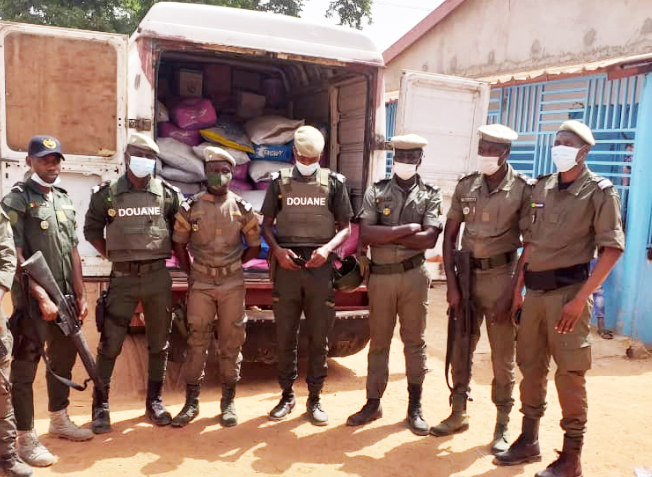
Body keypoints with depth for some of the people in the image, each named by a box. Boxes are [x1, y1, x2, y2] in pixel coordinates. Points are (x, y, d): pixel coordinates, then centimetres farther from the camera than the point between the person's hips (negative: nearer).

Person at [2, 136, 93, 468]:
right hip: (32, 298, -7)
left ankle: (59, 421, 34)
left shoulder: (64, 200, 12)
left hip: (64, 296, 7)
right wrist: (41, 297, -17)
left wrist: (80, 296, 10)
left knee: (63, 359, 17)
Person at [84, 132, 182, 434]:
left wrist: (176, 255, 6)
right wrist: (112, 254, 3)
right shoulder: (107, 194, 1)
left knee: (159, 343, 9)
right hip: (123, 278, -1)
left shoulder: (167, 193, 3)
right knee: (110, 343, 2)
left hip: (158, 276, 1)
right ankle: (100, 405, 16)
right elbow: (91, 230, 10)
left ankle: (154, 401, 23)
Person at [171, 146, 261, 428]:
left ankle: (228, 402, 19)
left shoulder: (242, 209, -2)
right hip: (201, 284, 0)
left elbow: (254, 245, 7)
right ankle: (191, 402, 16)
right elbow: (179, 243, 7)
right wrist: (190, 274, 4)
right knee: (197, 343, 4)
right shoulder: (190, 207, -2)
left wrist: (232, 267, 6)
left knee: (231, 343, 6)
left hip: (233, 284, 0)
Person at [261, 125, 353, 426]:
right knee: (285, 335, 6)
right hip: (287, 265, 1)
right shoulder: (280, 181, 8)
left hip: (320, 266, 0)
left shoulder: (334, 182, 6)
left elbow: (346, 228, 6)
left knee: (319, 337, 5)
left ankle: (314, 398, 18)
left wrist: (327, 248, -13)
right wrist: (277, 250, -10)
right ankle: (287, 395, 21)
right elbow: (266, 224, 9)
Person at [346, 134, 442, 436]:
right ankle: (373, 403, 21)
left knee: (414, 341, 8)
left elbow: (429, 239, -12)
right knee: (379, 341, 10)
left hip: (414, 276, 0)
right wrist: (407, 229, -15)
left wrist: (385, 235, -12)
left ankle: (415, 406, 20)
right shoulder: (376, 192, 3)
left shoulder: (430, 196, 3)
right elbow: (365, 235, -11)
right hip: (381, 276, 1)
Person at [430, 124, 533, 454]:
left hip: (501, 277, -3)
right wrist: (451, 284, -2)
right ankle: (458, 414, 29)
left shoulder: (523, 189, -7)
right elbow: (450, 236, 5)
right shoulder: (466, 186, 3)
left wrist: (517, 289, -9)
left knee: (502, 357, 6)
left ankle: (502, 426, 21)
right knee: (459, 350, 12)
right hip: (467, 274, 4)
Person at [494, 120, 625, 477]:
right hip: (535, 290, 6)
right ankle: (529, 441, 27)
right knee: (530, 366, 12)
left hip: (567, 290, -5)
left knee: (569, 374, 0)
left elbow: (612, 248, -10)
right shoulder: (541, 188, 12)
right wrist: (517, 288, 9)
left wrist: (580, 298, -17)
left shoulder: (599, 191, -4)